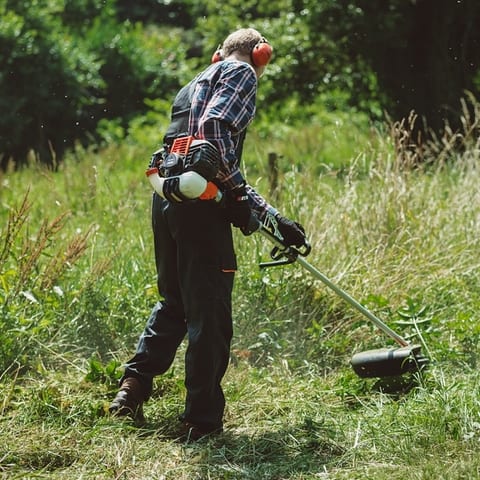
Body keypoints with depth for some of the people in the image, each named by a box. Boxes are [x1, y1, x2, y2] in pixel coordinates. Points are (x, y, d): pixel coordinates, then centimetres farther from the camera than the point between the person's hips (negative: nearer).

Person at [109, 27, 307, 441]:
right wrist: (238, 192, -9)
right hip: (199, 202, -9)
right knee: (209, 314, -2)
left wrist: (275, 219, 28)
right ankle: (202, 420, 2)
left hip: (166, 200, 9)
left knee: (174, 302, 22)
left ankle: (135, 385, 16)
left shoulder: (194, 86, 30)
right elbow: (214, 128, -17)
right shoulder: (241, 72, 3)